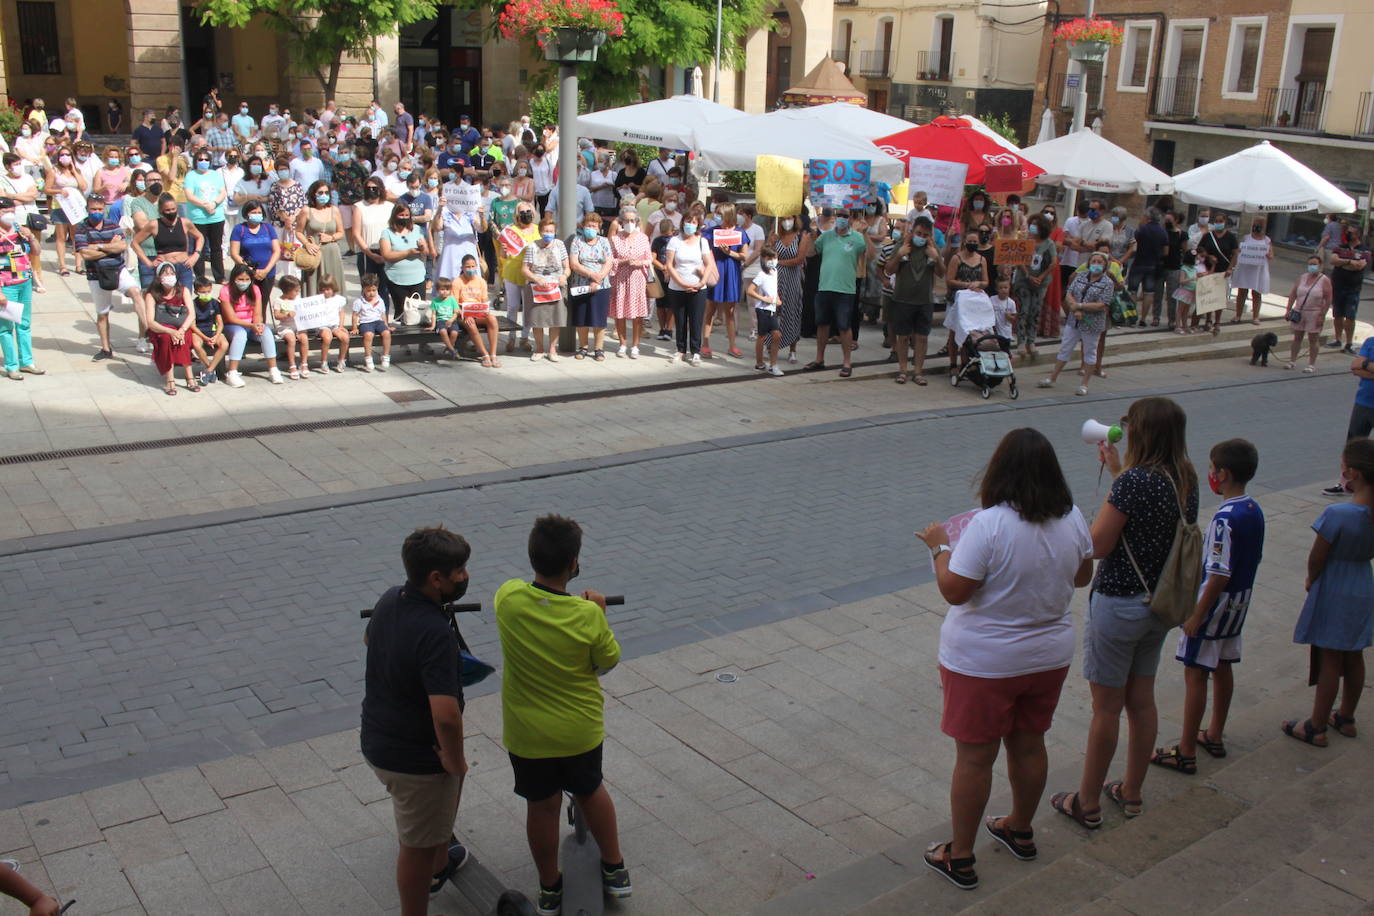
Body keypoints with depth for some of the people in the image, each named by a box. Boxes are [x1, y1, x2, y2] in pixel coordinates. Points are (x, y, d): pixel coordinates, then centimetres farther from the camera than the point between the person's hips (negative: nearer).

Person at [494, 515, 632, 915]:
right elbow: (608, 661, -7)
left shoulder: (508, 598, -19)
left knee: (542, 806, 18)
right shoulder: (588, 615, -24)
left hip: (526, 732, 0)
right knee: (590, 791, 26)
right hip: (581, 728, 0)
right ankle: (615, 869, 40)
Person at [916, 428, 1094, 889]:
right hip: (1050, 656, 6)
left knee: (974, 757, 7)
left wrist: (940, 547, -9)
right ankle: (1020, 831, 43)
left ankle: (960, 857, 20)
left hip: (985, 663, -6)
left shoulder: (990, 525, -26)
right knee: (1029, 745, 22)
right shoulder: (1073, 519, -6)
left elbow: (954, 591, -23)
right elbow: (1082, 576, 8)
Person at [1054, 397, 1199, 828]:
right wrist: (1117, 471, 17)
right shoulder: (1186, 480, 0)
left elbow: (1099, 545, -18)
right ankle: (1131, 792, 33)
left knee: (1106, 706, 5)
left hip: (1119, 603, -7)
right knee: (1141, 700, 19)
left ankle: (1087, 803, 18)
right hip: (1160, 603, 7)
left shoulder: (1134, 480, -23)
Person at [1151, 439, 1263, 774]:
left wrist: (1196, 617, -18)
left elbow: (1218, 575, -25)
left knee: (1195, 674, -1)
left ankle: (1186, 752, 6)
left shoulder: (1226, 518, -26)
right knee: (1222, 667, 20)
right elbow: (1252, 561, 11)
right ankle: (1215, 736, 34)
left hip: (1214, 605, -9)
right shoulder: (1255, 511, 1)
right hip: (1239, 604, 9)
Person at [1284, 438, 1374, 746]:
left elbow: (1316, 559, -18)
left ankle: (1316, 727, 18)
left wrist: (1311, 580, 0)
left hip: (1334, 593, -6)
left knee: (1329, 662, 5)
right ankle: (1345, 717, 37)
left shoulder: (1337, 514, -29)